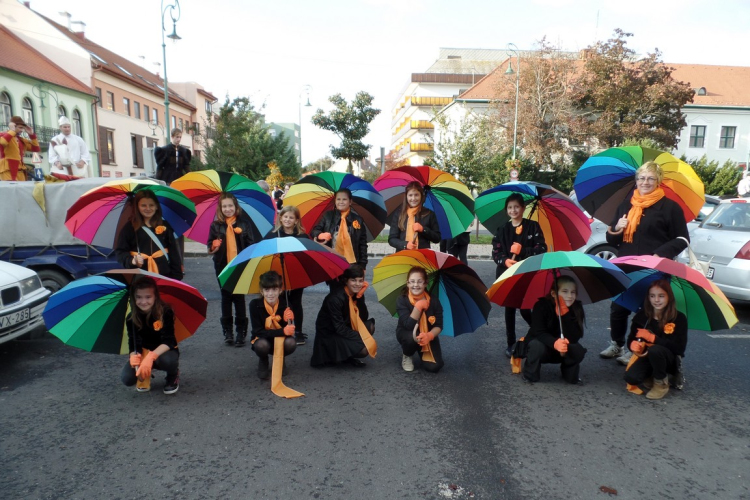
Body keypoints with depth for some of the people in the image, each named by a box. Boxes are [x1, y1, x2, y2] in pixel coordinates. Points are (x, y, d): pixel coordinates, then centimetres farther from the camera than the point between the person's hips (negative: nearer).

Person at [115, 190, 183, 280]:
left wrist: (176, 274, 2)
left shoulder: (165, 226, 7)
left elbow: (173, 252, 7)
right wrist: (132, 260, -19)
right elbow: (120, 251, 2)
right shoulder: (129, 228, 2)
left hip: (163, 274, 2)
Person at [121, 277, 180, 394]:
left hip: (164, 351, -3)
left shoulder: (165, 312, -23)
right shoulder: (131, 318, -13)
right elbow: (134, 344, -15)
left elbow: (168, 341, -26)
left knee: (166, 360, -39)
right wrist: (134, 357, -39)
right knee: (127, 379, -23)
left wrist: (151, 357, -43)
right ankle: (144, 376, 15)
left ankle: (173, 376, -1)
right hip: (143, 353, 3)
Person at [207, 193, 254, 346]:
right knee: (226, 298, 9)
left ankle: (241, 332, 12)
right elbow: (210, 246, 5)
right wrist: (213, 249, -18)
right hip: (223, 267, 1)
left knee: (239, 298, 4)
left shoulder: (243, 224, 2)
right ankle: (227, 332, 19)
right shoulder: (216, 226, 3)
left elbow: (250, 245, 2)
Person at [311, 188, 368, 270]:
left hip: (351, 263, 0)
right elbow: (314, 231, 2)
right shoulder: (327, 216, 3)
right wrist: (320, 235, -23)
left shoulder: (358, 220, 1)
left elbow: (363, 244, 3)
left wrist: (362, 264, -2)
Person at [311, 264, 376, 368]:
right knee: (364, 349, -23)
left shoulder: (356, 294, -4)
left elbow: (363, 318, -7)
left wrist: (360, 297, -18)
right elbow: (339, 328, -25)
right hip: (329, 335, -8)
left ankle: (349, 355, 4)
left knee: (370, 325, -7)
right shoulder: (335, 298, -27)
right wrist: (361, 337, -24)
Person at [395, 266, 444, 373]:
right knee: (412, 337, -39)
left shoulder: (434, 301, -16)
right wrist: (419, 305, -34)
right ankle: (406, 356, -2)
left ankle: (423, 352, 19)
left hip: (428, 336, 2)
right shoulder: (402, 300, -22)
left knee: (434, 367, -18)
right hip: (407, 334, -2)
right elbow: (409, 325, -31)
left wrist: (429, 335, -35)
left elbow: (439, 325, -14)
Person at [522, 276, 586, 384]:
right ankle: (530, 375, -8)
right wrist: (555, 343, -49)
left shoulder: (576, 308, -14)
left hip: (562, 352, 3)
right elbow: (539, 333, -29)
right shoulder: (542, 306, -22)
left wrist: (565, 314, -34)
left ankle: (570, 374, 7)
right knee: (537, 347, -36)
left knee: (578, 350, -26)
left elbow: (575, 337, -23)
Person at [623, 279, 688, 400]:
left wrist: (652, 338, -28)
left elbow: (679, 348, -20)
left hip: (669, 359, -2)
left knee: (655, 350, -36)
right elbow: (631, 339, -2)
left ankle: (661, 383, -9)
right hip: (647, 357, 2)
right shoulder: (641, 316, -9)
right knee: (631, 377, -25)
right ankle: (651, 376, 11)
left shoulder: (679, 318, -16)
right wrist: (634, 345, -27)